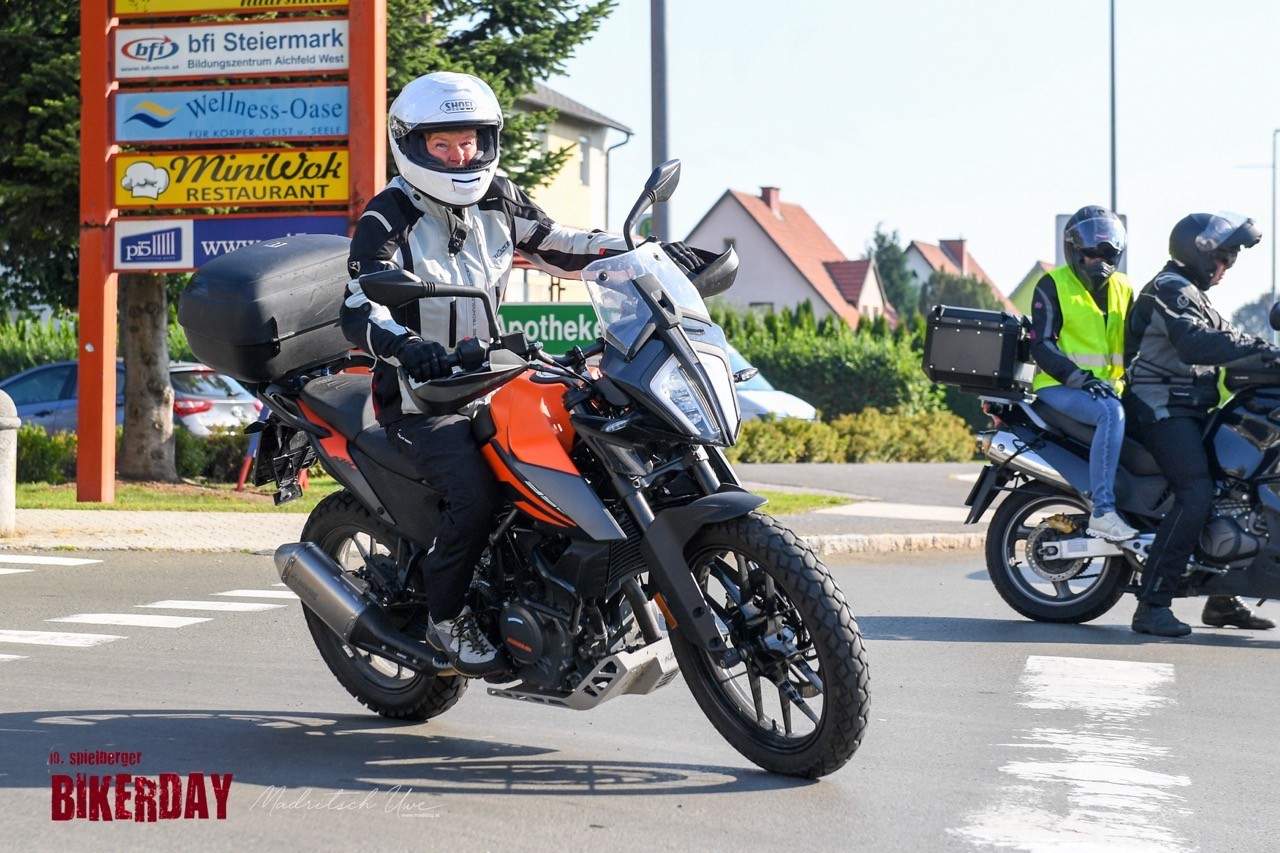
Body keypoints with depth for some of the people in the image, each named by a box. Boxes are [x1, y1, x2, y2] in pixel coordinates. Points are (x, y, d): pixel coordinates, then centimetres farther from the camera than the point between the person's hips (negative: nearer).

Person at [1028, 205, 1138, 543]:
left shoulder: (1123, 288, 17)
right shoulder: (1053, 285, -1)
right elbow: (1041, 345, -10)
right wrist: (1081, 379, -22)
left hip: (1108, 388, 7)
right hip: (1059, 389, -7)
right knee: (1111, 413, -35)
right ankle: (1102, 512, -40)